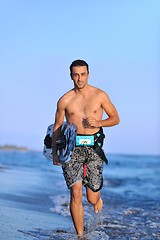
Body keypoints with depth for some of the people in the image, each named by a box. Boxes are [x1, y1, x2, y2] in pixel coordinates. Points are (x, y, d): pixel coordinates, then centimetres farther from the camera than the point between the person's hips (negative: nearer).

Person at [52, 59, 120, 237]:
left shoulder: (100, 95, 3)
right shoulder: (65, 100, 4)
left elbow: (115, 118, 11)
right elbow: (57, 127, 13)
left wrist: (99, 123, -9)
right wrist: (54, 153, 8)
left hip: (93, 147, 0)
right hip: (72, 147, 0)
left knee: (92, 198, 1)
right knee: (76, 193, -11)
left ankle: (97, 199, 41)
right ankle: (80, 236, -1)